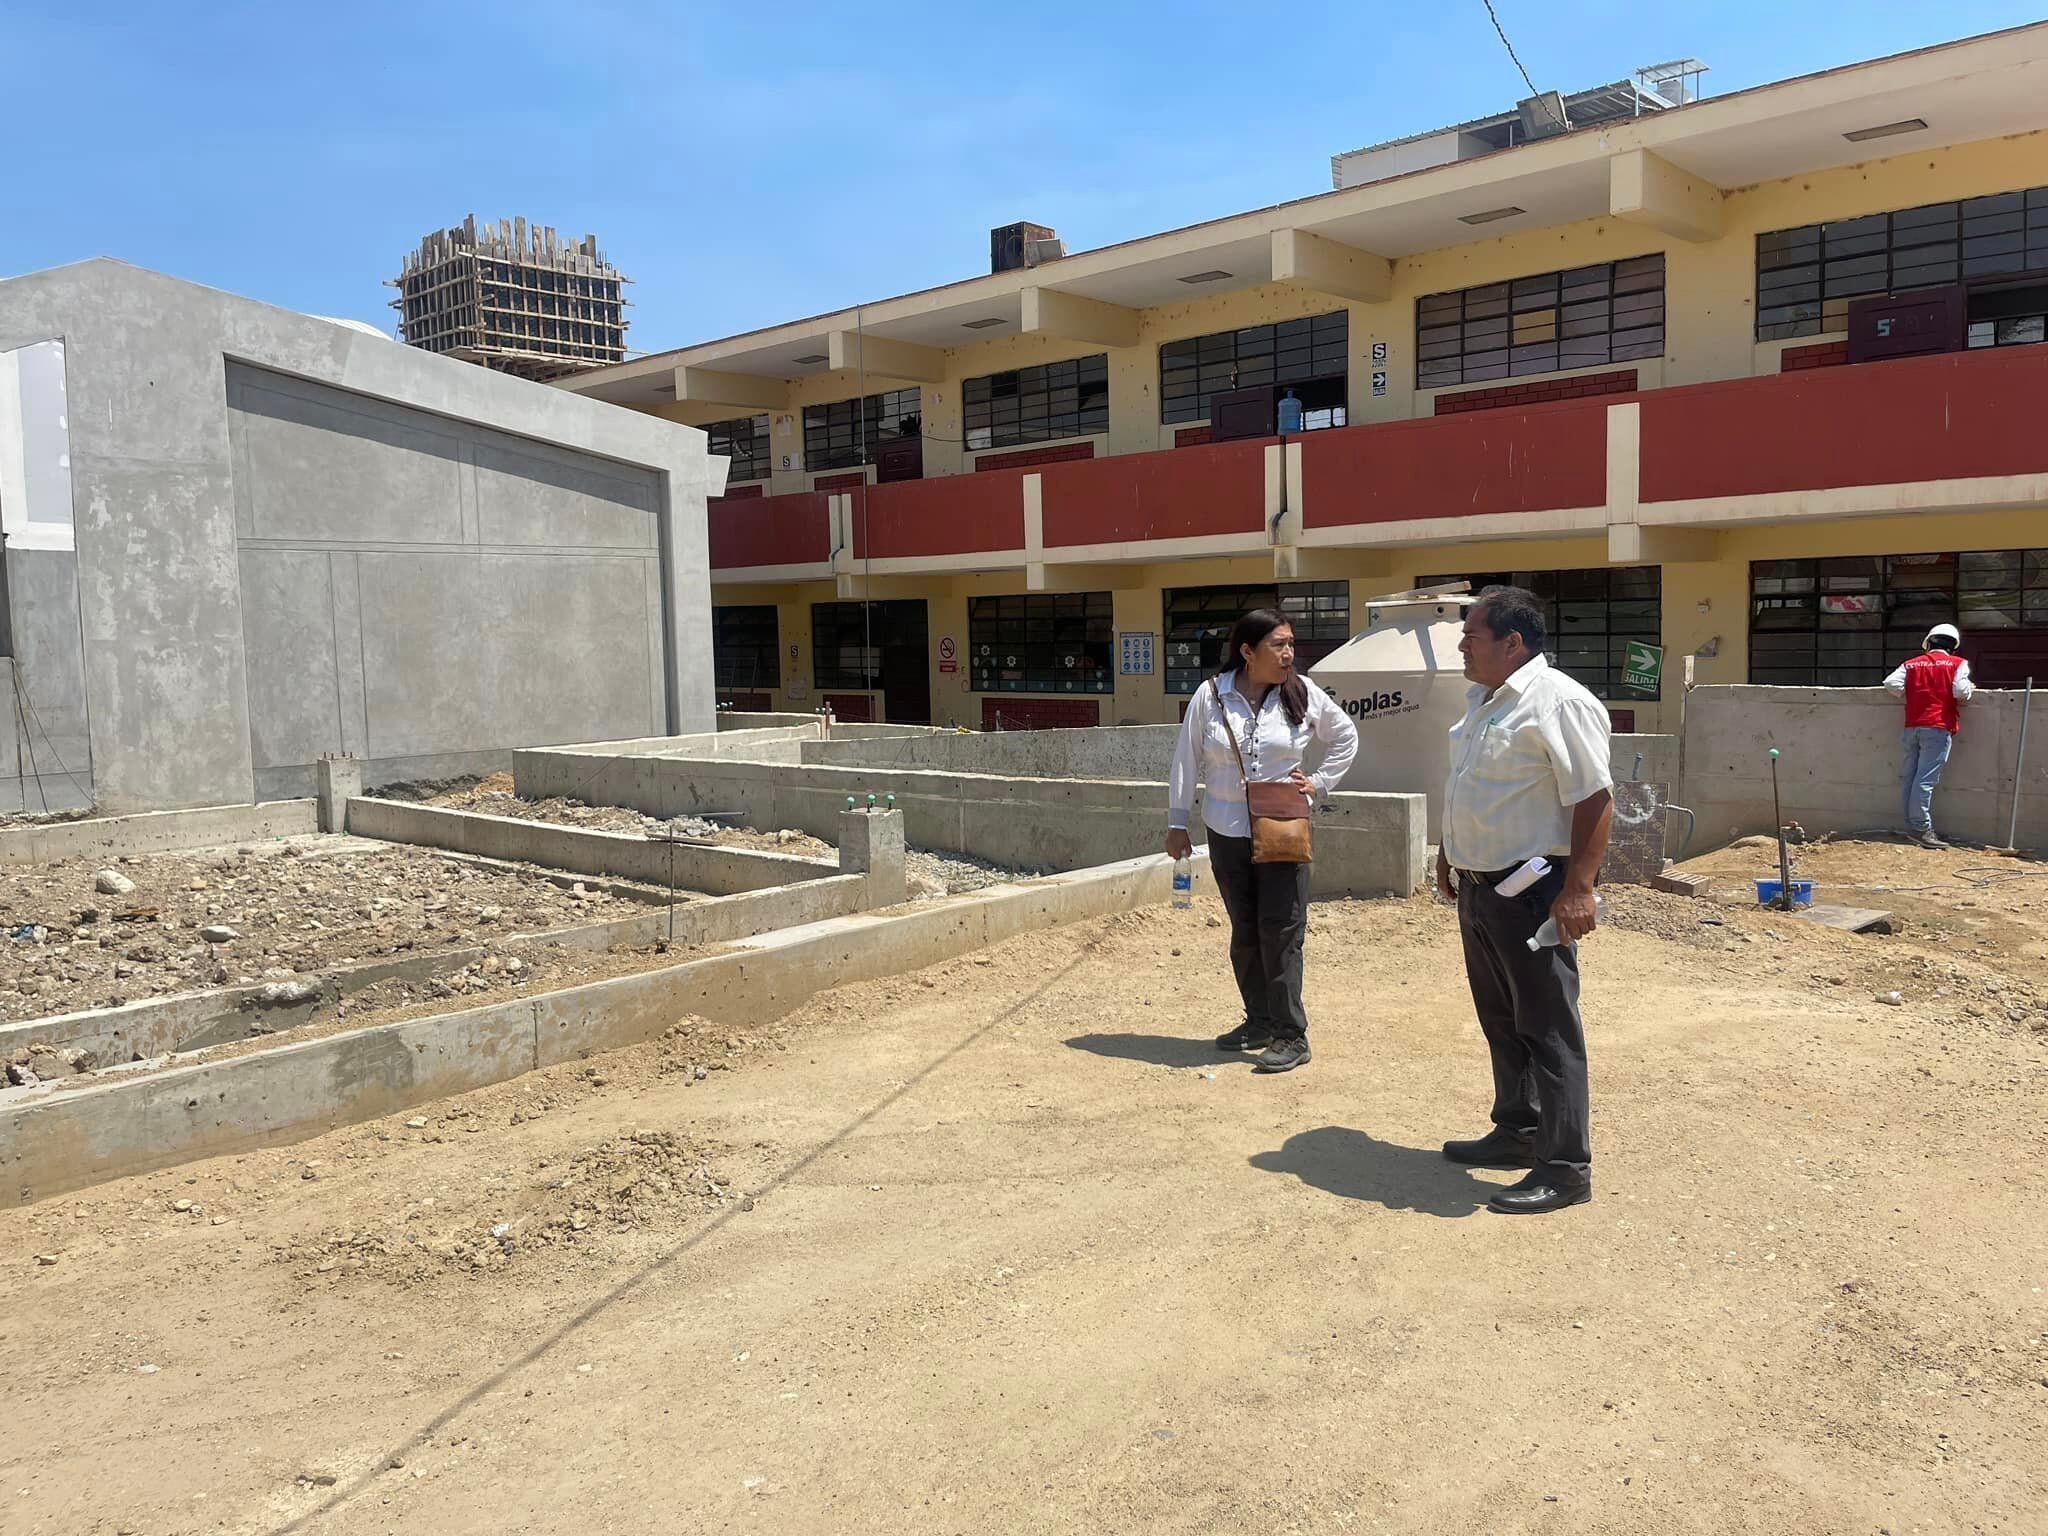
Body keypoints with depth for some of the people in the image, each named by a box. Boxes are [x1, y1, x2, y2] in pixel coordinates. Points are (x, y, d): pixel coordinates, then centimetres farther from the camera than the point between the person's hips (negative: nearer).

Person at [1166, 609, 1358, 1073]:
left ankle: (1291, 1035, 2)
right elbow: (1187, 760, 2)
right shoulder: (1211, 696, -5)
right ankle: (1259, 1022, 25)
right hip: (1227, 833, 2)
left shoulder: (1303, 694, -3)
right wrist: (1177, 822, 4)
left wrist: (1320, 782, 4)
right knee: (1244, 933, 11)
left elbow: (1345, 737, 14)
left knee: (1281, 932, -5)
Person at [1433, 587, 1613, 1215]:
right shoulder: (1479, 700, 13)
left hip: (1531, 891, -9)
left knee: (1546, 1026, -3)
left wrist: (1578, 889, -24)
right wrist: (1448, 856, 24)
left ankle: (1566, 1167, 5)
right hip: (1477, 888, 9)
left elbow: (1594, 799, -20)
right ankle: (1516, 1132, 32)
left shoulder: (1558, 702, -16)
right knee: (1499, 1020, 18)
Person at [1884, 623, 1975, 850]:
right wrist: (1970, 690, 12)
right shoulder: (1957, 663, 3)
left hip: (1912, 726, 4)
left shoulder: (1911, 664, 13)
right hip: (1938, 728, -4)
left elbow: (1891, 684, 1)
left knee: (1911, 777, 7)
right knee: (1926, 778, -10)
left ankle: (1912, 826, 9)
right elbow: (1961, 691, -10)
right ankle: (1921, 828, -13)